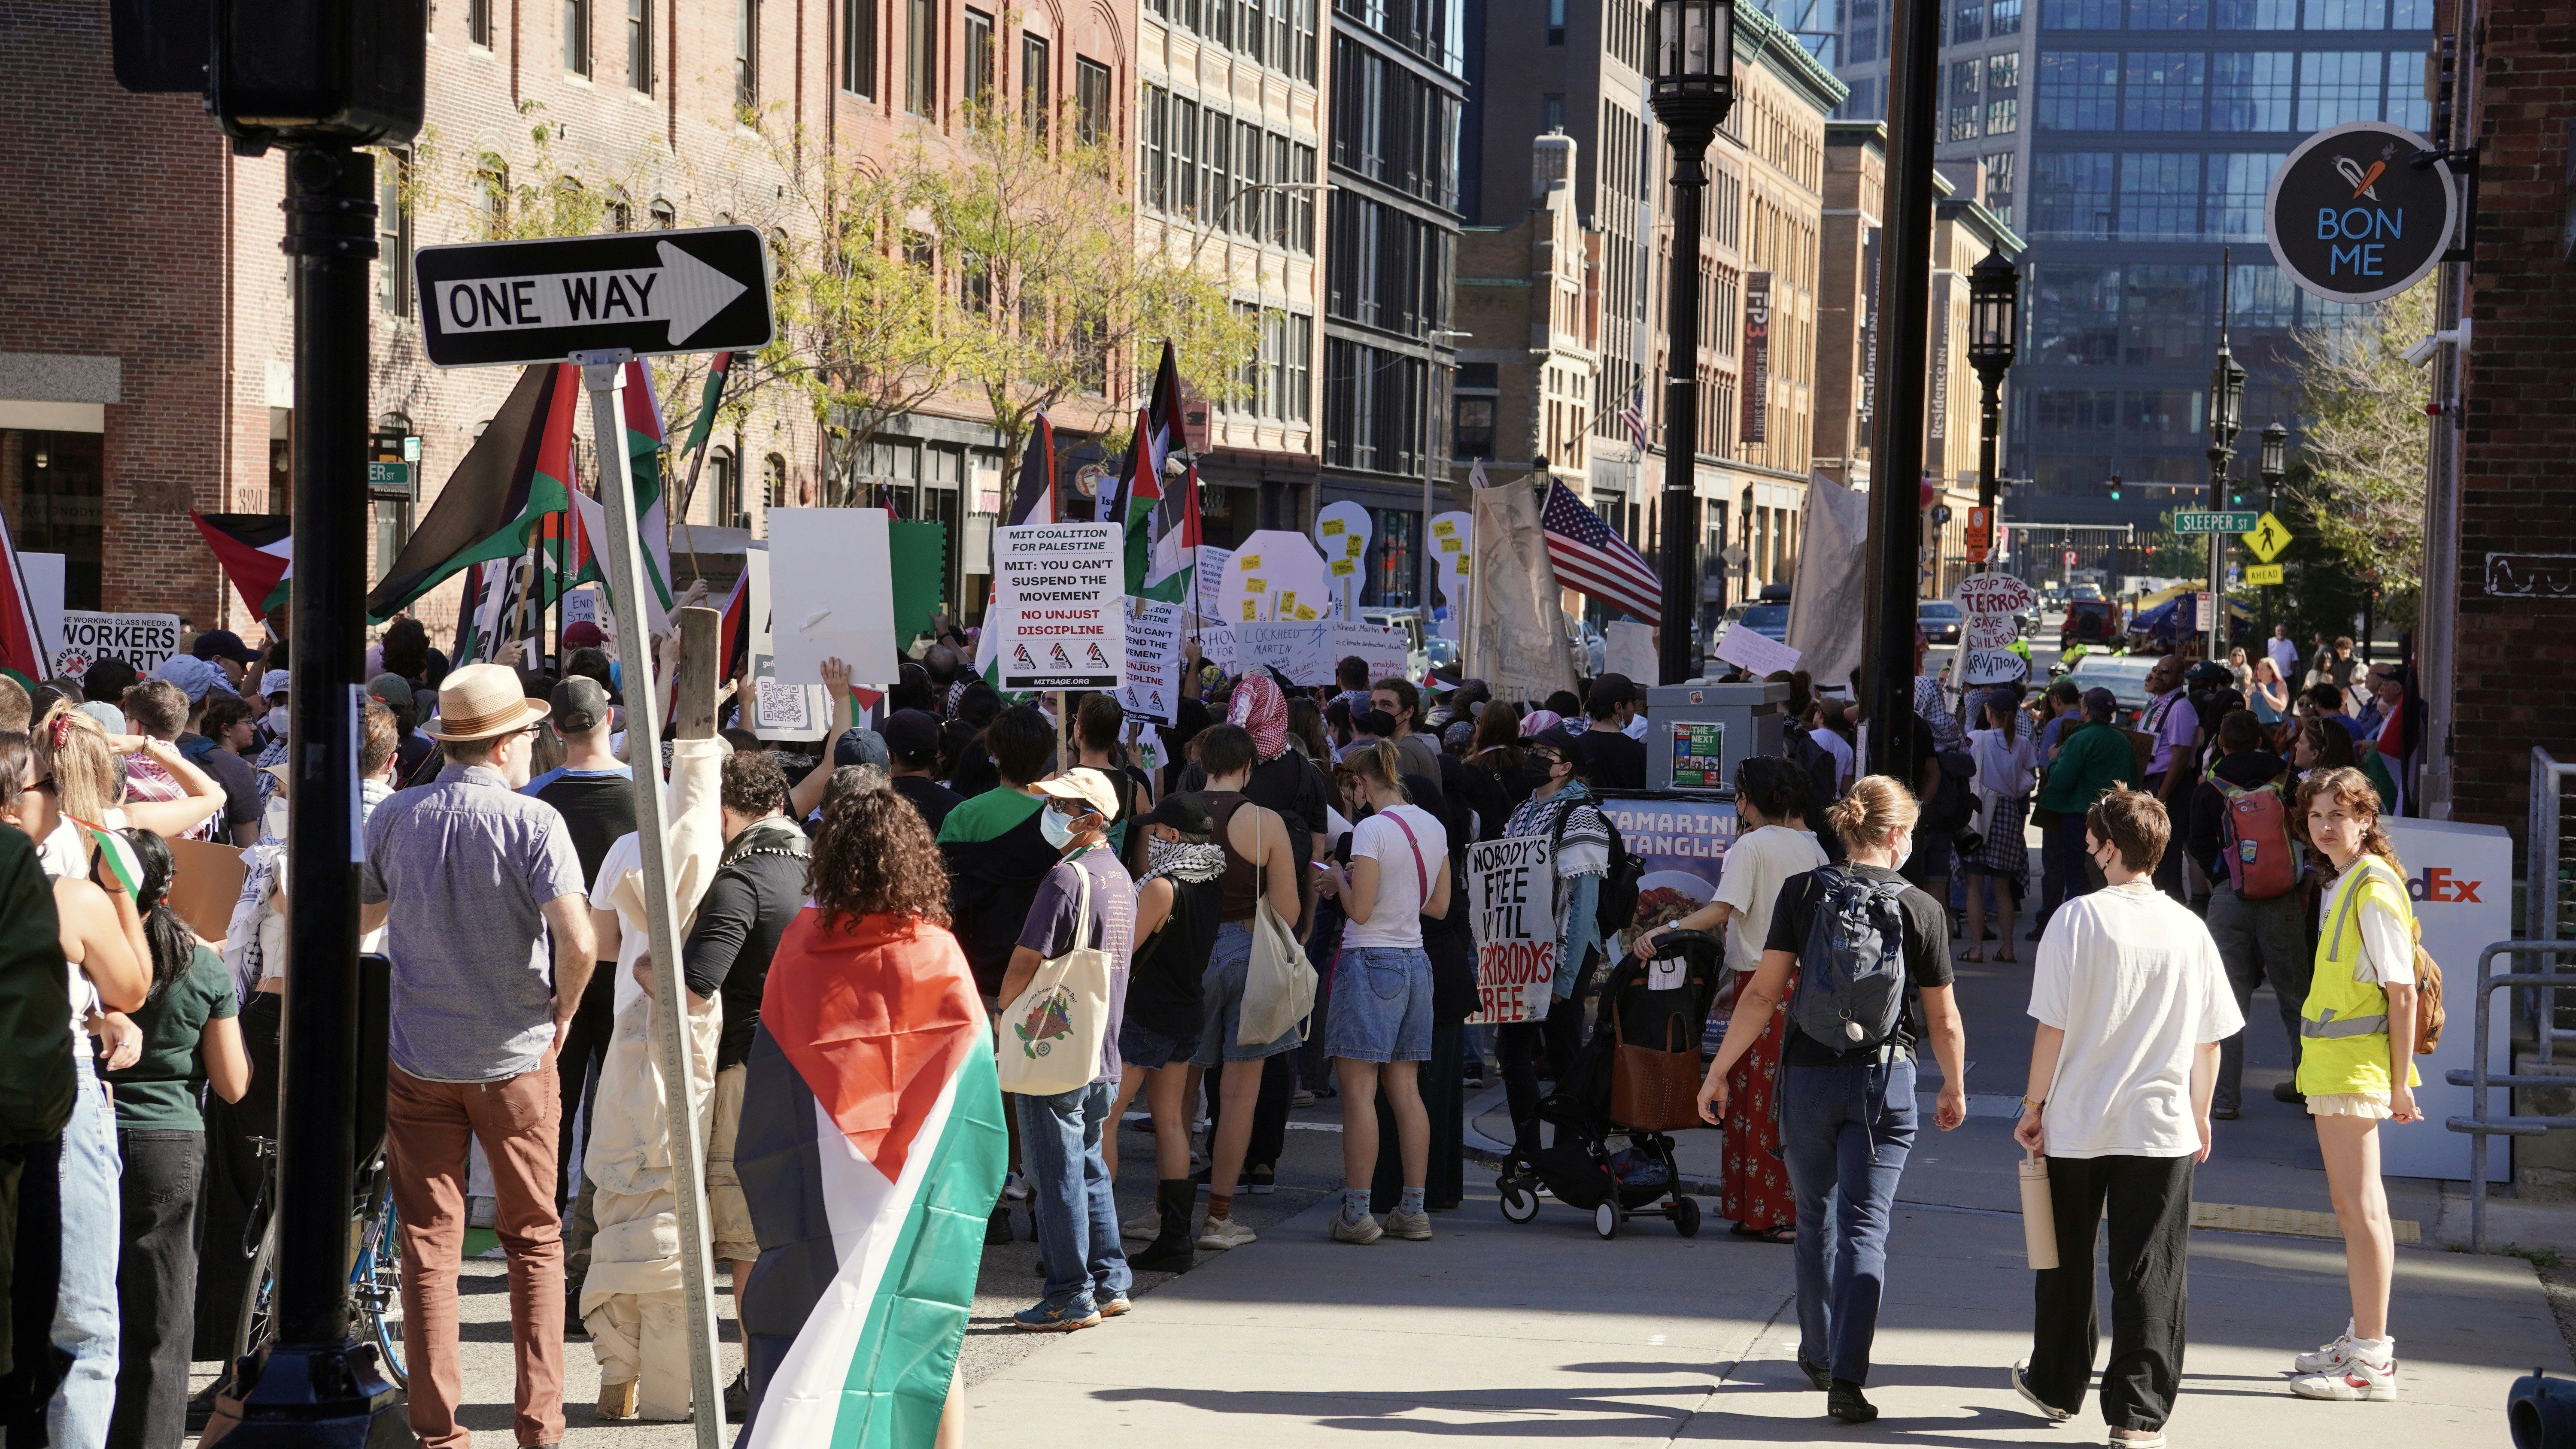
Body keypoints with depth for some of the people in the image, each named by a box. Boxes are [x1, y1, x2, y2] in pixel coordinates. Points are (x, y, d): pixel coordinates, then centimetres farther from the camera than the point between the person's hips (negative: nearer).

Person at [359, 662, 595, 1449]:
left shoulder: (392, 819, -1)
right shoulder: (533, 822, -12)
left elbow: (360, 918, 14)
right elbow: (578, 943, -22)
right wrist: (561, 1015, -5)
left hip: (418, 1059, 2)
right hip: (516, 1059, -2)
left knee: (428, 1243, 8)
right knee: (534, 1239, 11)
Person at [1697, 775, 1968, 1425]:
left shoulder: (1802, 892, -4)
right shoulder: (1922, 910, -4)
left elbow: (1763, 994, -6)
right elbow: (1943, 1019, 3)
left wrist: (1718, 1072, 1)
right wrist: (1954, 1089, 19)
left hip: (1808, 1077, 1)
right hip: (1886, 1080, -1)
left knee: (1816, 1219, 19)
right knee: (1864, 1229, -1)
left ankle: (1819, 1356, 34)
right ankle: (1846, 1378, -13)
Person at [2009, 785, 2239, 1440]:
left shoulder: (2078, 919, -8)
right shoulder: (2189, 929, 0)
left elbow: (2052, 1026, -9)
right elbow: (2210, 1040, 6)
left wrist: (2034, 1104, 2)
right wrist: (2199, 1114, 19)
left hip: (2076, 1121, -1)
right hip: (2162, 1127, 1)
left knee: (2067, 1263, 15)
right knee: (2149, 1271, 3)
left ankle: (2057, 1385, 31)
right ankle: (2138, 1411, 0)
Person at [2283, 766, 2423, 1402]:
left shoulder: (2374, 890, -15)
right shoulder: (2340, 888, 15)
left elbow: (2402, 993, -16)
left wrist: (2400, 1082, -17)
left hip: (2357, 1065, -10)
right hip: (2330, 1064, 10)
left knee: (2361, 1208, -8)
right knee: (2355, 1206, 16)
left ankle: (2372, 1362, -5)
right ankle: (2365, 1341, 25)